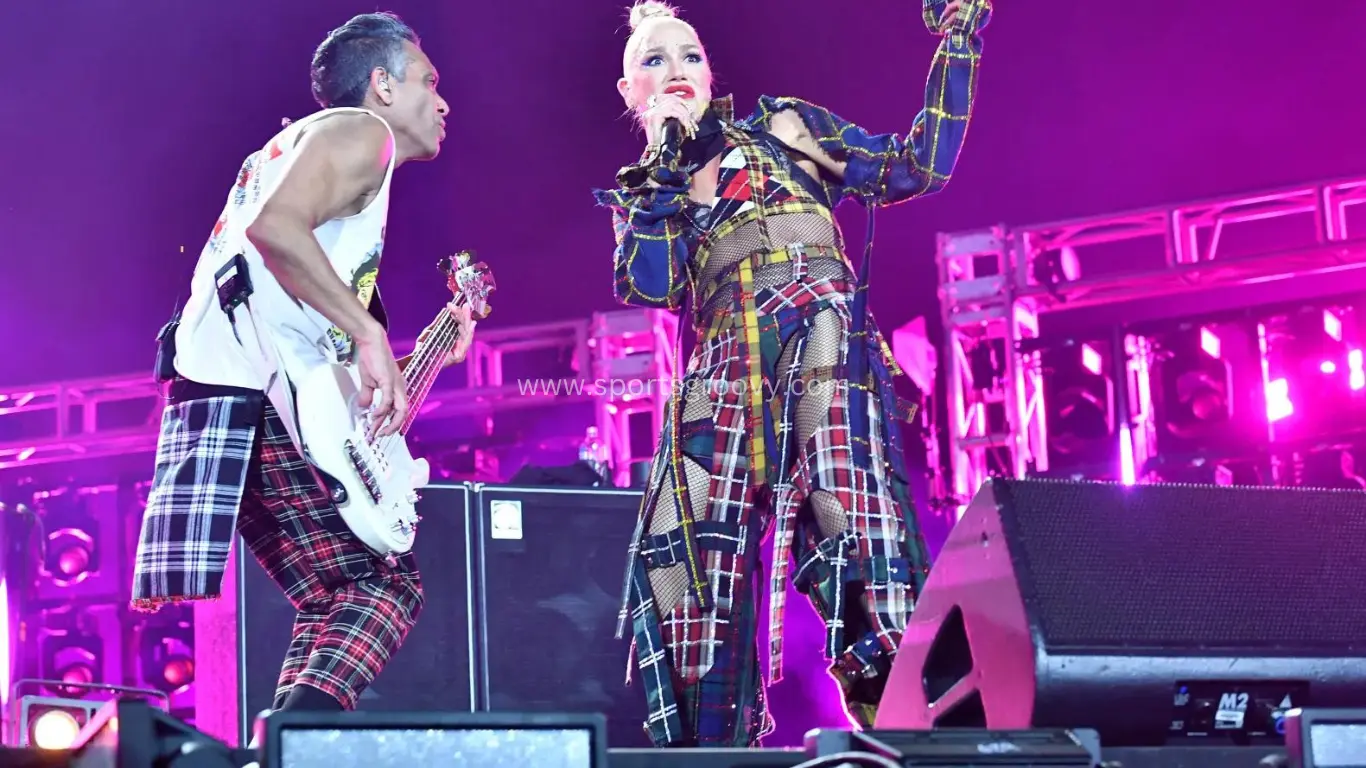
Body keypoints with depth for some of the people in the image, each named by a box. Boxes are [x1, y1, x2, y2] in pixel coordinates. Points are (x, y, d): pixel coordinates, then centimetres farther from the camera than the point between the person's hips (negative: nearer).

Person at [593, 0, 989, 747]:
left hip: (821, 332, -2)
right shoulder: (639, 192, 23)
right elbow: (647, 287, 3)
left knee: (847, 516, -21)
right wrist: (668, 174, 4)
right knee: (684, 552, -11)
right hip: (725, 365, 2)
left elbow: (916, 167, 15)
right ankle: (710, 746, -3)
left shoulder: (785, 126, 21)